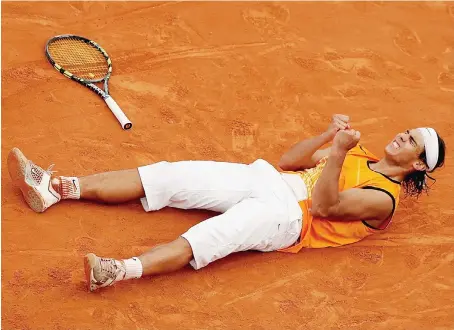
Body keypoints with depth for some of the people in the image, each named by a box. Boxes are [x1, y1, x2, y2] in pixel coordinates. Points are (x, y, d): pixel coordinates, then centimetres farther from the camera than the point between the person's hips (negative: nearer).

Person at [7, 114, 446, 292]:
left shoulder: (383, 198, -1)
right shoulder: (358, 155, 23)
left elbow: (323, 205, -16)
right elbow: (289, 160, 19)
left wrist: (336, 154, -27)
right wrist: (329, 135, 4)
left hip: (287, 215, -7)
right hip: (267, 179, 7)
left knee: (213, 235, -36)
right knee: (170, 175, -10)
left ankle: (118, 271, -54)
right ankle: (57, 188, -15)